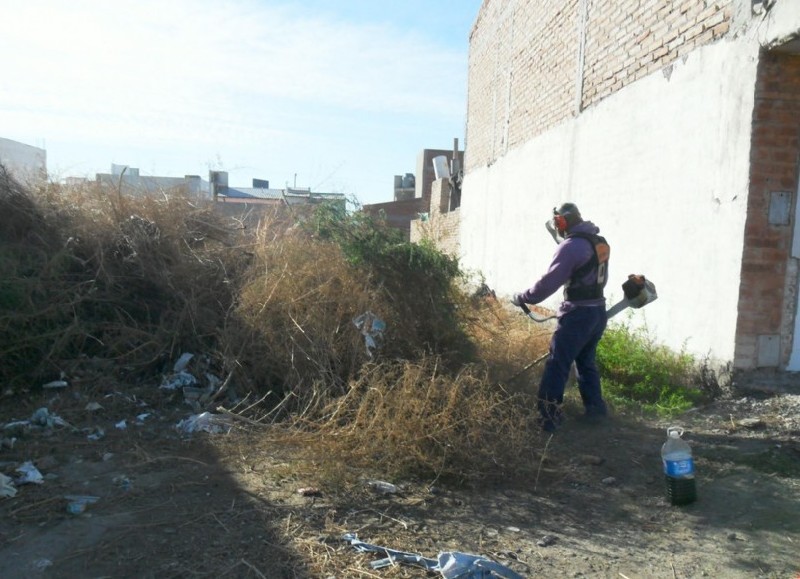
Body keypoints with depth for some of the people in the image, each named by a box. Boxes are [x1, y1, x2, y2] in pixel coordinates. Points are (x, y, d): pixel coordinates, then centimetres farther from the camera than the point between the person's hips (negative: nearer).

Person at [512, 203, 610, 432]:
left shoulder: (572, 245, -17)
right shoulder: (599, 241, 9)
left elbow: (549, 281, -18)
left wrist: (522, 298, -11)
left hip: (578, 315, -9)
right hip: (598, 312, 9)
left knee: (557, 365, -5)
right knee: (586, 361, 22)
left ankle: (548, 417, -4)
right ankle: (595, 407, 29)